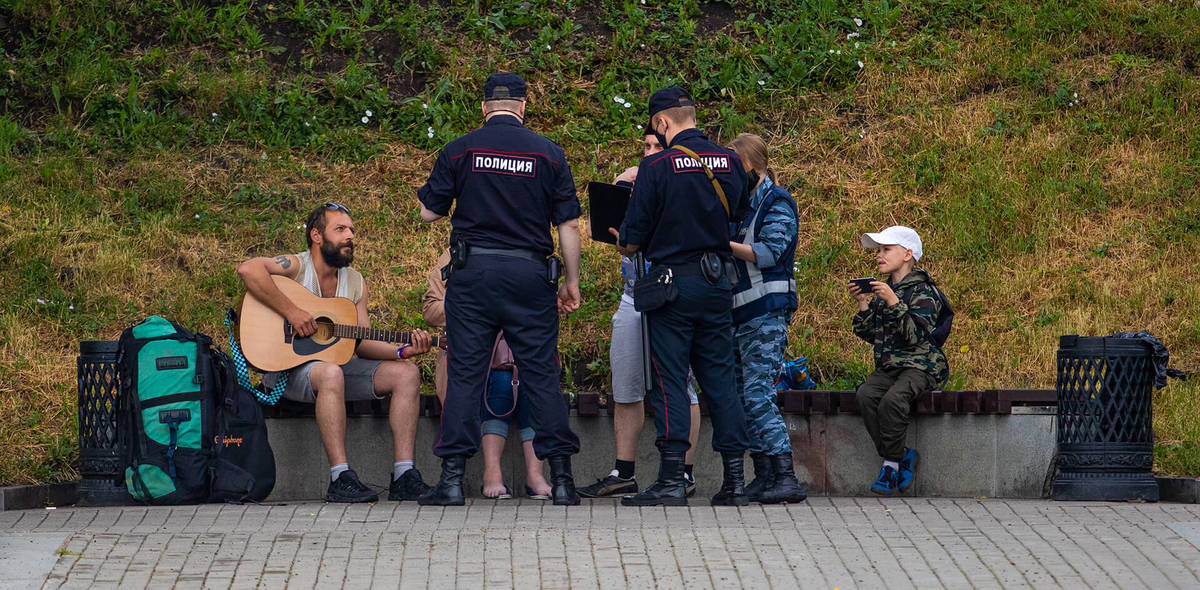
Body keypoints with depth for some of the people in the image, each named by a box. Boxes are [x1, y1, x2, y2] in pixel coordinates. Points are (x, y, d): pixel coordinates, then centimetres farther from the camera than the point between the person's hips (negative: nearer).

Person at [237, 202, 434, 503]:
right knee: (331, 373, -40)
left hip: (339, 362, 7)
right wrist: (291, 312, -30)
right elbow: (248, 269, -29)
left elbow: (362, 343, 5)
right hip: (290, 367, -7)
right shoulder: (296, 267, -8)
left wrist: (402, 351, -12)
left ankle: (404, 478, -20)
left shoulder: (356, 283, 12)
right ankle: (341, 480, -41)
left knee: (407, 373, -11)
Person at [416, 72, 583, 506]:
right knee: (541, 374, 4)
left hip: (472, 272, 0)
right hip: (530, 274, 0)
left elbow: (428, 212, 6)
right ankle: (561, 479, 4)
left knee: (464, 373, 2)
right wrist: (572, 282, 9)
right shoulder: (548, 153, 3)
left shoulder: (459, 151, 2)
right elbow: (568, 226, 1)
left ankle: (452, 478, -2)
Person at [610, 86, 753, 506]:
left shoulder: (657, 167, -12)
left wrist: (624, 246, 14)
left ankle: (671, 480, -3)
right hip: (718, 282, 5)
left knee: (669, 381, 0)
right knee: (720, 379, 9)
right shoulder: (729, 162, 3)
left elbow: (634, 235, -8)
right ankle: (735, 479, 8)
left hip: (673, 283, -5)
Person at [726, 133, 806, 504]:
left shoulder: (777, 202, -3)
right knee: (743, 396, 5)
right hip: (738, 312, 9)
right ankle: (764, 478, 9)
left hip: (766, 310, -9)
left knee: (758, 393, -16)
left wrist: (722, 243, -16)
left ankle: (786, 478, -18)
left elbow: (768, 252, -15)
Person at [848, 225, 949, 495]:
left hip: (919, 365, -6)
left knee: (892, 400, -34)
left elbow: (916, 335, -17)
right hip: (887, 366, 6)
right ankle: (901, 457, -17)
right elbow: (871, 336, 15)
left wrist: (894, 303, -23)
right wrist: (863, 305, 2)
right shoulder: (881, 291, 17)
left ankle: (891, 464, -17)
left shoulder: (922, 291, -5)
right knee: (865, 395, -25)